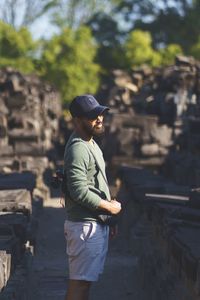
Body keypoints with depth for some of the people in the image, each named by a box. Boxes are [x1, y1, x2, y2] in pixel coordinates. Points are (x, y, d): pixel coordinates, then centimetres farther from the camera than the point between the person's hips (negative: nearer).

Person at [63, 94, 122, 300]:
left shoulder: (90, 143, 14)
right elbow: (80, 192, -25)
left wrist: (109, 203, 18)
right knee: (79, 281, -6)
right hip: (85, 225, -10)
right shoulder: (78, 148, -18)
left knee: (85, 279, 15)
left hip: (96, 223, 10)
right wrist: (110, 207, -14)